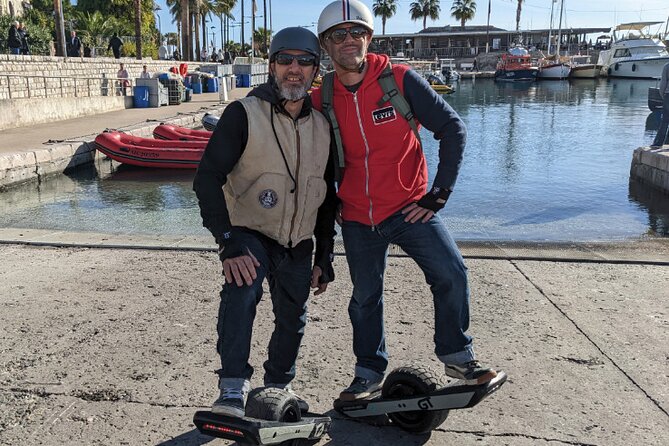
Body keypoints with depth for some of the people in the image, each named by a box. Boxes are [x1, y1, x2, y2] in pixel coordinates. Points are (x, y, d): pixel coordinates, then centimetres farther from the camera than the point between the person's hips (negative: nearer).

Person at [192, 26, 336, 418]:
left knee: (293, 322, 14)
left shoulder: (322, 126, 4)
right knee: (243, 284, -34)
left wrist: (324, 258, 8)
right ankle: (233, 390, -27)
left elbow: (328, 198, 11)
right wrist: (229, 242, -30)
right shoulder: (244, 114, -13)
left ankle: (277, 389, 39)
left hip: (298, 246, 5)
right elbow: (207, 178, -19)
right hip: (250, 235, -5)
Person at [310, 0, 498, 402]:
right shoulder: (321, 101, -3)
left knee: (452, 275, -13)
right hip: (357, 218, 2)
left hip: (409, 208, -2)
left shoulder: (401, 81, -10)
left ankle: (457, 356, 11)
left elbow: (453, 129, -8)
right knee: (365, 297, 11)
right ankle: (370, 372, 31)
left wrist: (439, 194, -10)